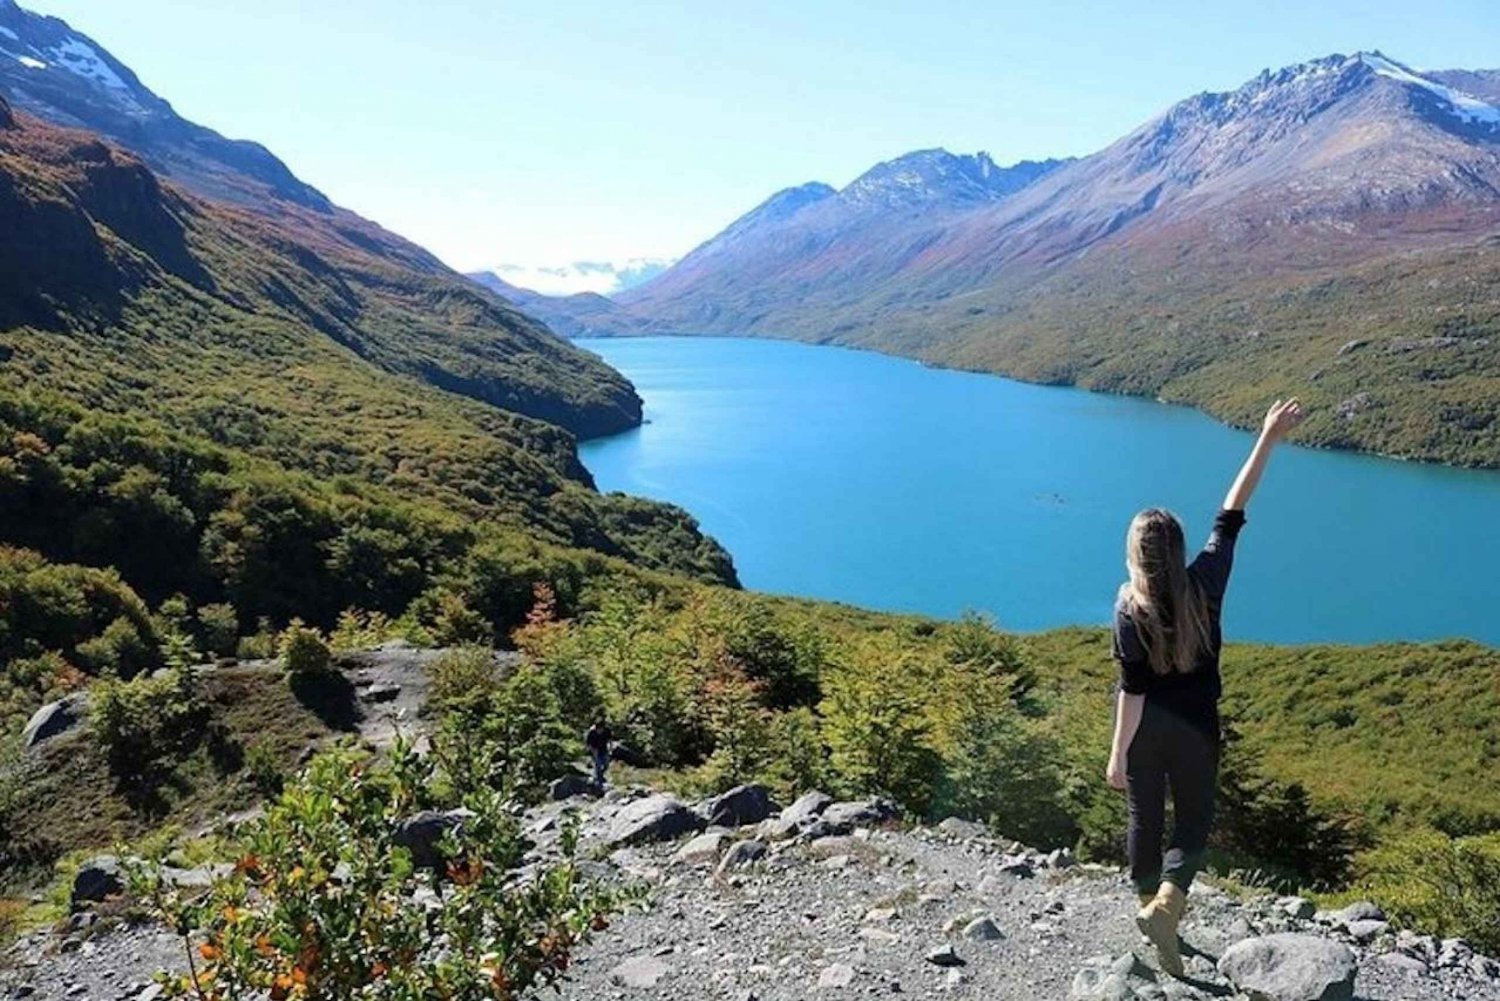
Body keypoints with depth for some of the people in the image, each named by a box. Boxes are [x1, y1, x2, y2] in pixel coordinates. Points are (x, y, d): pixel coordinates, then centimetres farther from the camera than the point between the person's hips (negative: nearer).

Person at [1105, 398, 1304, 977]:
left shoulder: (1130, 607, -17)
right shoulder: (1205, 582, -14)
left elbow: (1132, 688, -17)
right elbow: (1232, 514, -7)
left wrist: (1118, 755, -10)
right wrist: (1268, 440, 0)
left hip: (1146, 727, 0)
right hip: (1195, 726, 1)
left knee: (1145, 819, 17)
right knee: (1194, 820, 14)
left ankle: (1151, 904, 32)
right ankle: (1165, 904, -8)